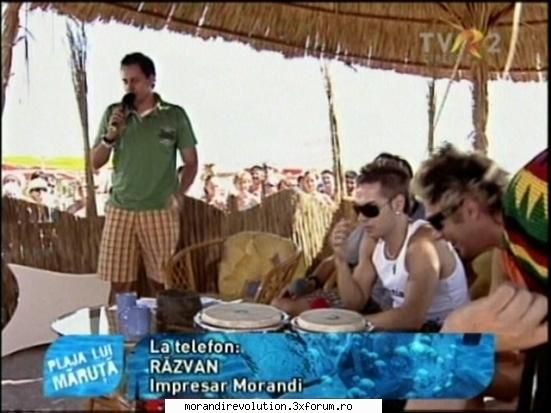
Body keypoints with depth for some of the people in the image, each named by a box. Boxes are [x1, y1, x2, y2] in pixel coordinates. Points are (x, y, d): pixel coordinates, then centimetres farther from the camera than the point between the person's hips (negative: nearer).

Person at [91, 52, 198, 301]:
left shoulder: (175, 115, 1)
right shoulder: (113, 113, 7)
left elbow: (191, 162, 5)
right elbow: (96, 163, 9)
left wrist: (179, 194, -10)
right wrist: (110, 135, -8)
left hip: (160, 211, -2)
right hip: (119, 209, 2)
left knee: (161, 283, 4)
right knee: (118, 283, 4)